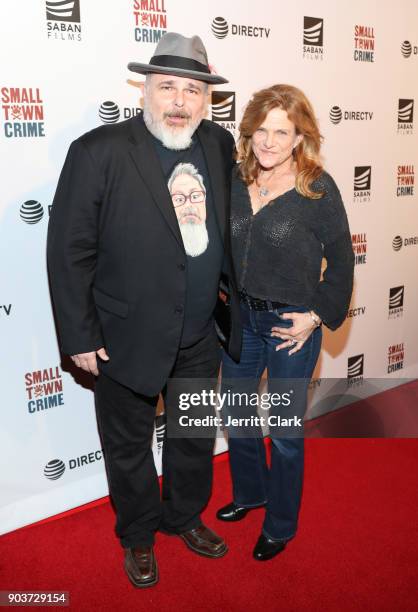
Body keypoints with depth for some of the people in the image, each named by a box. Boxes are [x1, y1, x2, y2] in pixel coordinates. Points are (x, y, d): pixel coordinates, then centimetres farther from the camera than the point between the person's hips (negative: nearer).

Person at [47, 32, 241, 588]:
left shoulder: (220, 145, 0)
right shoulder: (99, 151, -15)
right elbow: (69, 251, -13)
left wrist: (234, 301, 8)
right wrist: (80, 337, -12)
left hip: (201, 339, 5)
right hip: (128, 340, -4)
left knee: (195, 438, 23)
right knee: (129, 446, 17)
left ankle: (185, 516, 50)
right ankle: (138, 535, 44)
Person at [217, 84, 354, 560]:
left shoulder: (318, 188, -14)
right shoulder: (234, 180, -2)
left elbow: (341, 261, -7)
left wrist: (317, 316, -11)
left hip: (291, 325, -5)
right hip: (238, 317, 5)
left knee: (283, 431, 10)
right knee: (236, 416, 20)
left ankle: (280, 526, 35)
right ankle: (249, 493, 48)